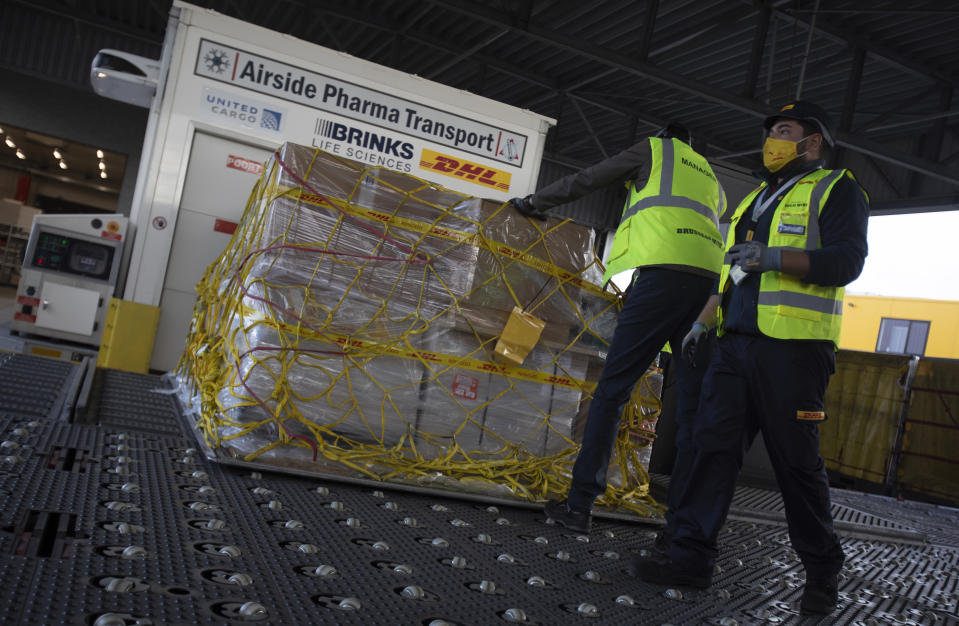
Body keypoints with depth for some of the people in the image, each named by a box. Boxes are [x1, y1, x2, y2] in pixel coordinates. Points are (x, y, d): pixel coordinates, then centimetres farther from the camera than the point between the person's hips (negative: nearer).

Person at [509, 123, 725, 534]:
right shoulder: (711, 178, 37)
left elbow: (585, 180, 21)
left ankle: (580, 503, -8)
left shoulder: (655, 148, 20)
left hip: (663, 273, -6)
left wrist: (533, 203, 33)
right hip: (712, 284, 6)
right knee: (695, 405, 4)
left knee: (612, 389, -6)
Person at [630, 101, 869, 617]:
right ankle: (691, 555, 0)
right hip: (736, 343, 7)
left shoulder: (834, 189, 5)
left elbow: (847, 260, -11)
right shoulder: (755, 201, 27)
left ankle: (822, 573, 15)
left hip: (792, 347, -7)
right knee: (713, 443, -2)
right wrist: (702, 323, 24)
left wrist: (774, 257, -23)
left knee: (797, 463, -2)